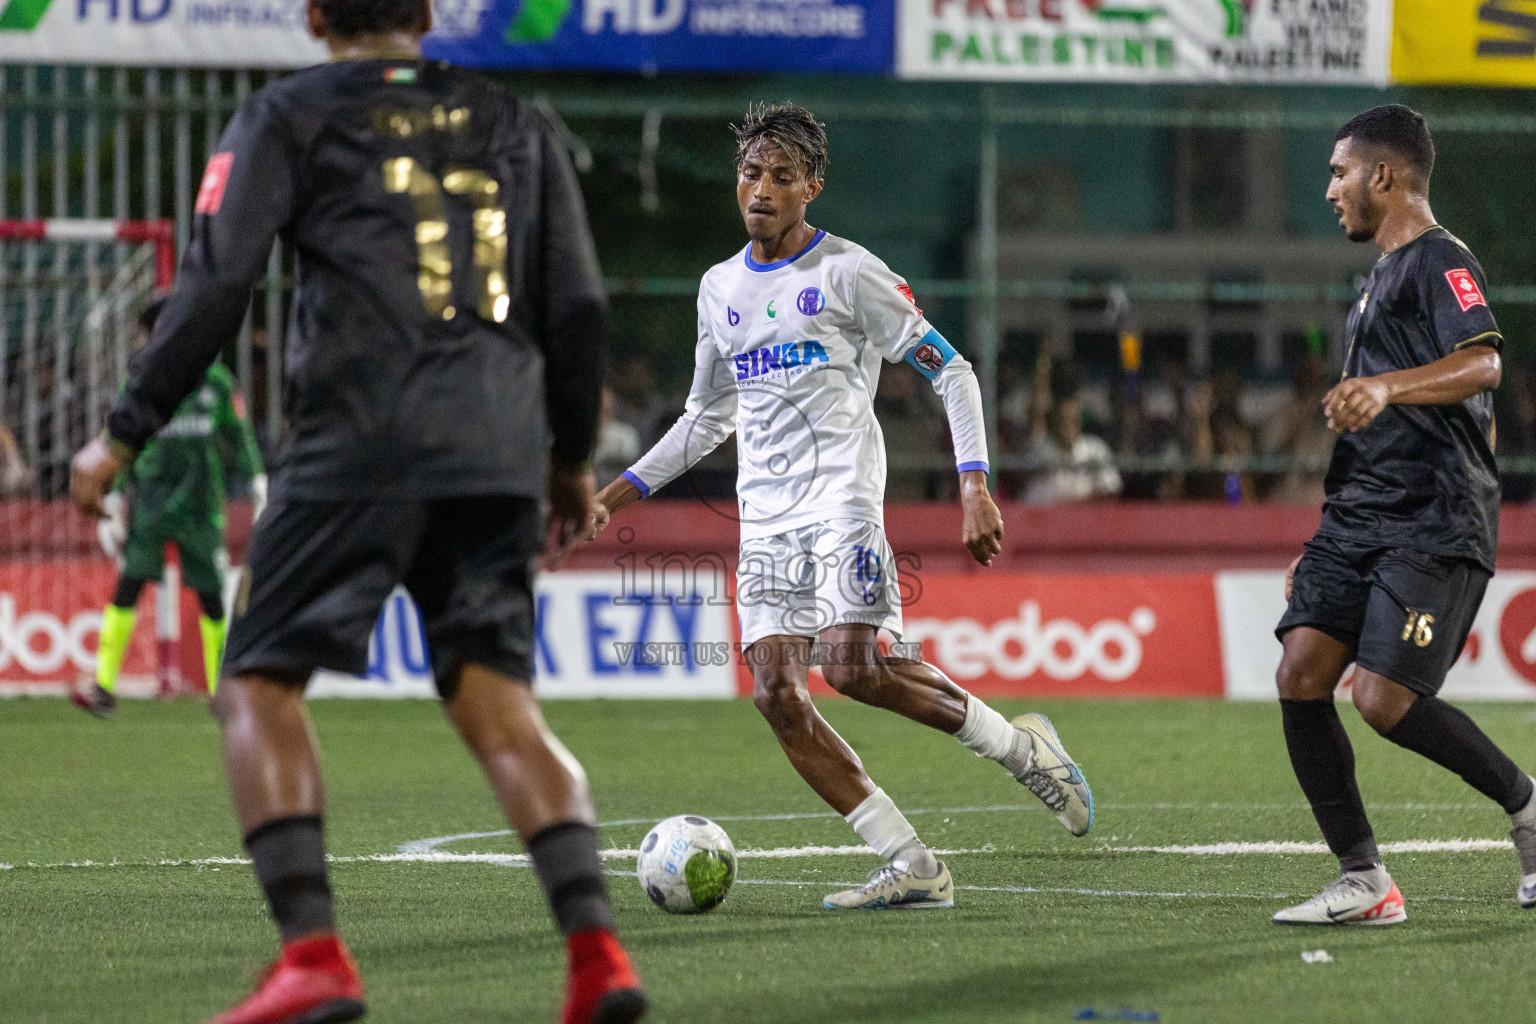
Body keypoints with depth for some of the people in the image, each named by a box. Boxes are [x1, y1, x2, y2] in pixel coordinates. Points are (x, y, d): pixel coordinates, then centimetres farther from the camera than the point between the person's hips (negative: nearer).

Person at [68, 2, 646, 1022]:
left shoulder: (288, 116, 8)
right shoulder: (514, 124, 20)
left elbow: (215, 287, -1)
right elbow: (579, 307, 16)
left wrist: (124, 436, 4)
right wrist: (572, 460, 27)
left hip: (360, 449, -4)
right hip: (499, 457, 4)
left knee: (261, 683, 3)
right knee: (497, 700, 6)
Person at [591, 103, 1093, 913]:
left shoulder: (848, 273, -2)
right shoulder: (720, 288, 16)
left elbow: (950, 371, -1)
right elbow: (706, 418, 28)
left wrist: (975, 484, -13)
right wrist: (624, 489, 18)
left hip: (841, 500, -6)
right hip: (764, 515, 6)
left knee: (851, 667, -23)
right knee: (776, 694, -9)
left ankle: (1019, 747, 0)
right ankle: (912, 867, -7)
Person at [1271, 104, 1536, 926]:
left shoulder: (1440, 261, -6)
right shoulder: (1380, 278, 24)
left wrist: (1387, 387, -42)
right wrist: (1326, 543, 30)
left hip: (1434, 524, -9)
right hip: (1359, 520, 9)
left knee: (1386, 700, -18)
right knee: (1300, 676, -6)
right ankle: (1364, 885, -2)